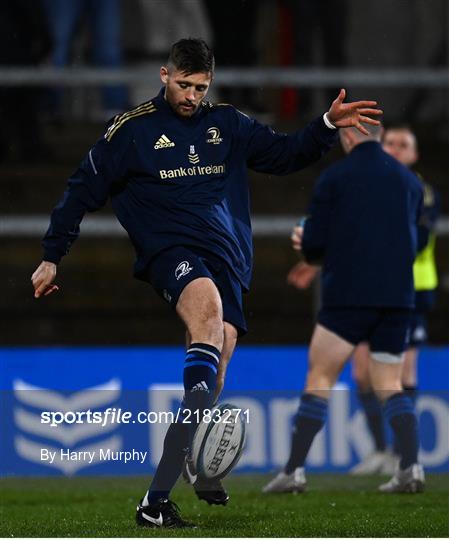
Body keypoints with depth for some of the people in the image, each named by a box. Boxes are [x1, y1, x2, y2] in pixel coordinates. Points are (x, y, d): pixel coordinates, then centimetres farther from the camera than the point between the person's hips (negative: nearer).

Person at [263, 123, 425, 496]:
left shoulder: (333, 178, -2)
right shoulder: (409, 181, 13)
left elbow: (313, 245, -4)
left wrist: (307, 245, 22)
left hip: (348, 296, -4)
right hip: (398, 297, 4)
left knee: (319, 380, 2)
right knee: (390, 386, 10)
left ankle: (295, 470, -4)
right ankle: (411, 466, -8)